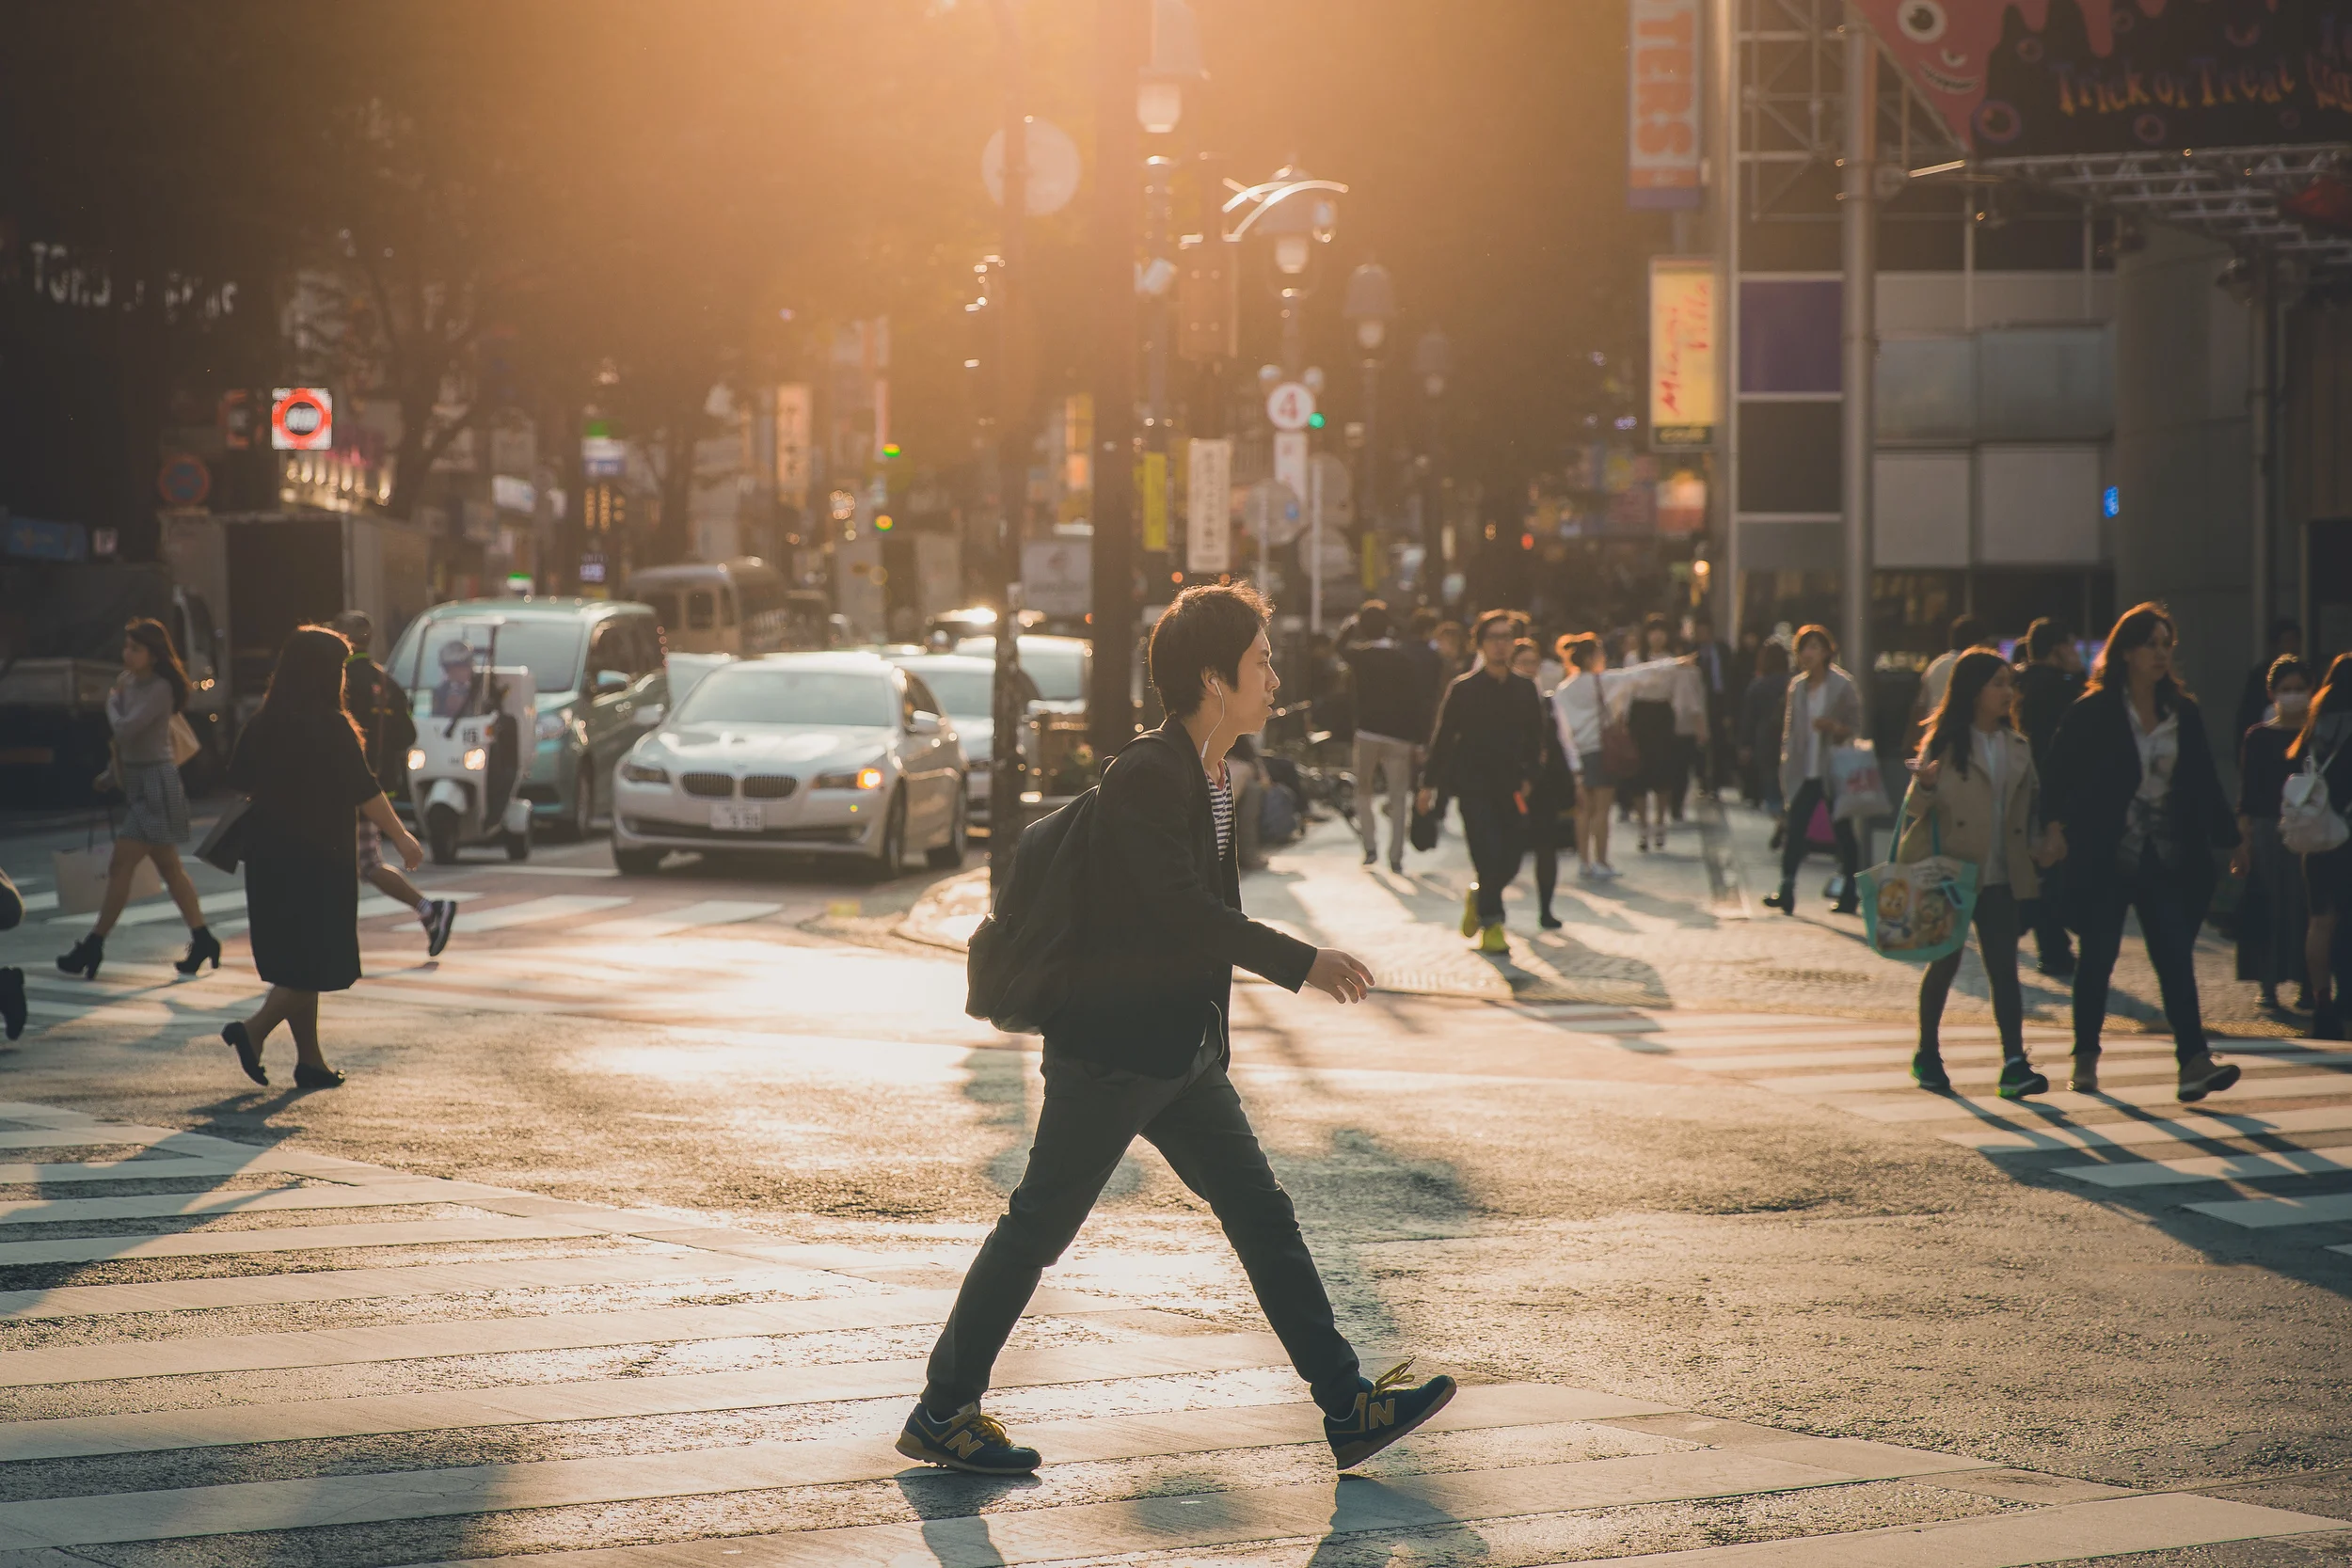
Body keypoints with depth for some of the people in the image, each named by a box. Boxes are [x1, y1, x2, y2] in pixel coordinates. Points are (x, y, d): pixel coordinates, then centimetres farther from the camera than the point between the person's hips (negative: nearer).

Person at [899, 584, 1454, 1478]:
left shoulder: (1207, 776, 11)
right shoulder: (1147, 776, -19)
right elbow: (1185, 911, -25)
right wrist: (1303, 963, -21)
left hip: (1185, 1054, 9)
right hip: (1111, 1050, -9)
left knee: (1264, 1219, 7)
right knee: (1038, 1227, -1)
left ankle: (1348, 1408, 9)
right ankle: (942, 1413, 9)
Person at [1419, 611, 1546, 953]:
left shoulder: (1525, 691, 8)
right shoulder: (1463, 689, -2)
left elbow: (1535, 739, 15)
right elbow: (1442, 738, 0)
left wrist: (1528, 778, 2)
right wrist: (1429, 784, -1)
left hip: (1510, 789, 4)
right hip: (1474, 787, -4)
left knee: (1511, 858, 3)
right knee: (1489, 856, -13)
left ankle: (1477, 897, 33)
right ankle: (1491, 925, -1)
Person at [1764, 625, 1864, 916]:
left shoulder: (1842, 685, -5)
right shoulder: (1797, 686, 10)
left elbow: (1856, 726, -4)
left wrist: (1833, 726, -22)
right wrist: (1786, 762, 9)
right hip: (1804, 772, 4)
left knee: (1842, 832, 4)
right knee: (1793, 829, -6)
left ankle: (1849, 894, 12)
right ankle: (1786, 891, -8)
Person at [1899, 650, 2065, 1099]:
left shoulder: (2018, 747, 13)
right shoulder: (1944, 742, -3)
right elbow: (1917, 807, -5)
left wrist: (2039, 846, 3)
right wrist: (1925, 784, -27)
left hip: (1998, 876, 4)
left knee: (2004, 967, -6)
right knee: (1945, 961, 5)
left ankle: (2014, 1063, -13)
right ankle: (1927, 1055, 20)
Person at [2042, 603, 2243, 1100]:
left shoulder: (2184, 714, 8)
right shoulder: (2092, 713, -3)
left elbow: (2204, 785, 12)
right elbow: (2059, 774, -1)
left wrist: (2229, 837, 8)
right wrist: (2057, 824, -11)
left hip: (2167, 861, 3)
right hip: (2106, 859, -3)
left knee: (2176, 956, -8)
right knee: (2098, 957, 4)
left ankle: (2194, 1061, -16)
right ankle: (2085, 1058, 18)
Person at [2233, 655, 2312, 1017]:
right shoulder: (2258, 738, 5)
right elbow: (2247, 796, 5)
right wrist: (2243, 841, -2)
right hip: (2268, 832, 0)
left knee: (2306, 908, -4)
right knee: (2268, 908, -3)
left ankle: (2308, 986, 4)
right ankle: (2268, 986, 2)